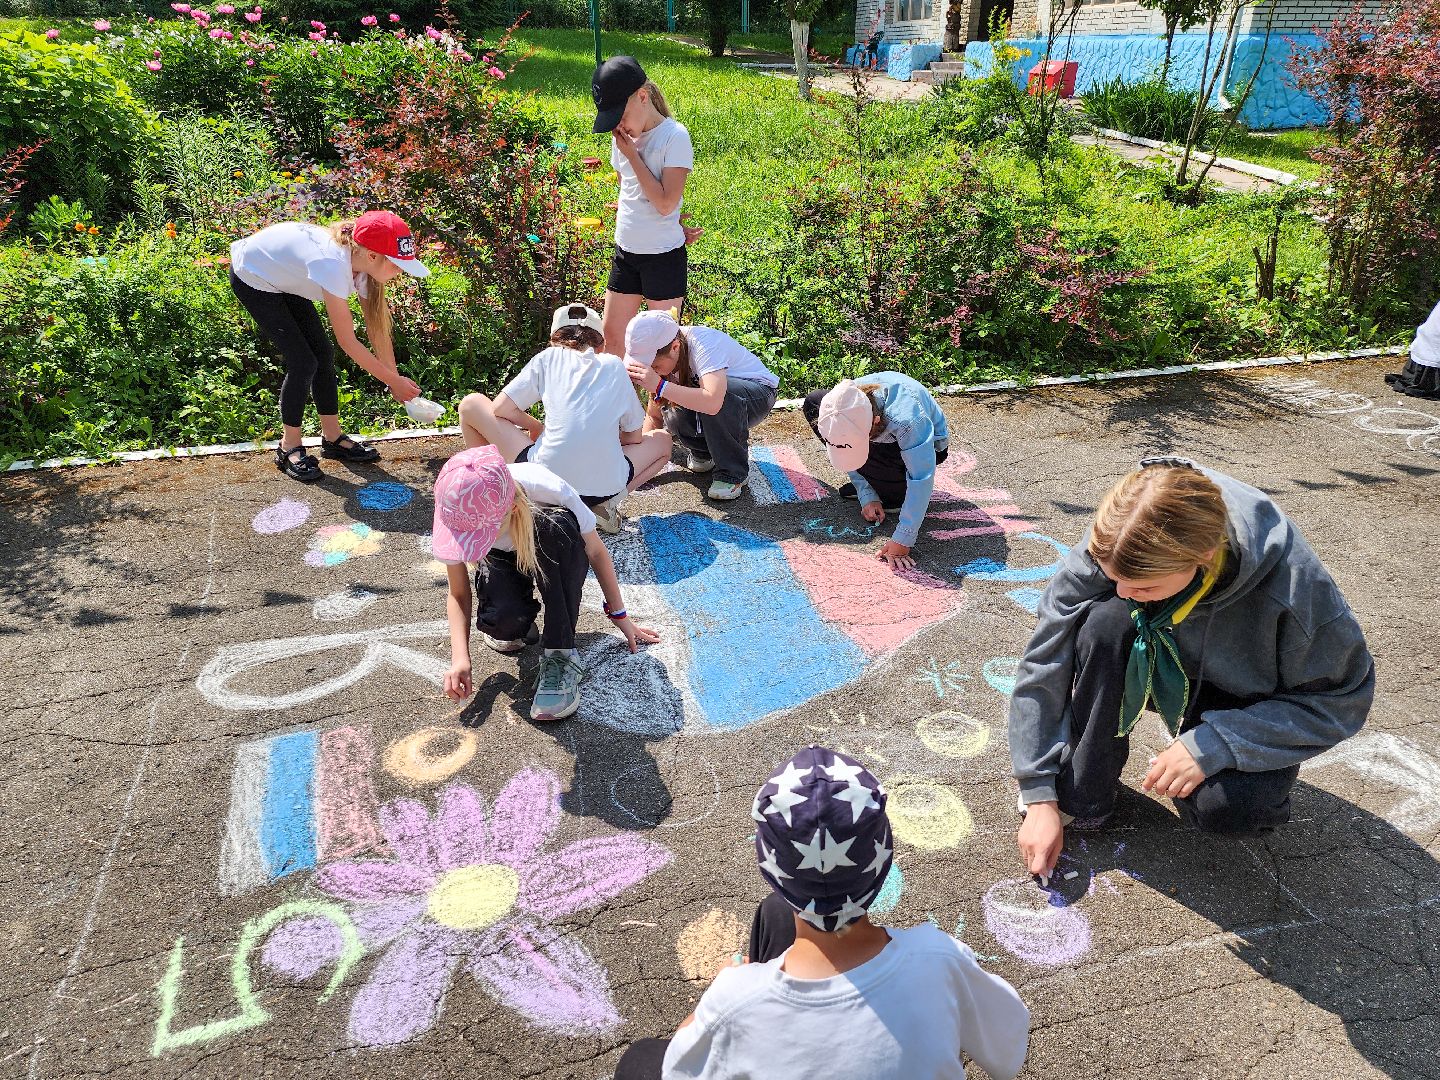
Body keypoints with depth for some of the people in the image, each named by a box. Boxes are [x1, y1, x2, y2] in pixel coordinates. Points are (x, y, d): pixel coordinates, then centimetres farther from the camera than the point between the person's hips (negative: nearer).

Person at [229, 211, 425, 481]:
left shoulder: (360, 263, -16)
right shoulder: (333, 266, -40)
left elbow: (377, 328, -7)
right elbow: (348, 342, -32)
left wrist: (395, 379, -8)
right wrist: (394, 380, -25)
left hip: (282, 275, 8)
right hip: (251, 278, -8)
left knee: (323, 355, 2)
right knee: (303, 363, -12)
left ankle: (332, 437, 17)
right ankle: (289, 448, 5)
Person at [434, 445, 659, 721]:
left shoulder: (549, 490, -37)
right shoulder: (455, 517, -30)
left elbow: (595, 551, -20)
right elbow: (458, 594, -17)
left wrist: (619, 614, -10)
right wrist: (460, 659, -30)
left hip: (558, 558, 0)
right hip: (504, 560, 1)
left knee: (557, 526, -39)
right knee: (503, 620, -35)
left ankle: (561, 655, -28)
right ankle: (514, 627, 5)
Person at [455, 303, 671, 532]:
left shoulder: (549, 357, 11)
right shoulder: (615, 365, 14)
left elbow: (500, 408, 7)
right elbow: (634, 436, 16)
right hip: (605, 487, 1)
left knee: (472, 404, 20)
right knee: (662, 441, 32)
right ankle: (607, 503, 8)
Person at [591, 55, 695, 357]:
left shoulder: (675, 136, -14)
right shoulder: (623, 136, 4)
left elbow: (666, 203, -21)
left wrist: (632, 155, -16)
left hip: (664, 256, -6)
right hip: (625, 252, 6)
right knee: (611, 337, 11)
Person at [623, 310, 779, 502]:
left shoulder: (704, 343, -33)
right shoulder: (660, 356, -12)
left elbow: (712, 401, -50)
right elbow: (654, 416, -4)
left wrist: (660, 386, -46)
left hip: (758, 393, -5)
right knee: (675, 418, -26)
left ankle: (733, 472, -16)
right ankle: (703, 452, 8)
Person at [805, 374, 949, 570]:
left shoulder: (907, 419, -44)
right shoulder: (845, 403, -28)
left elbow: (922, 480, -39)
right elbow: (846, 451, -10)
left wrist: (903, 540, -38)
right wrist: (867, 496, -17)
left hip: (930, 445, -6)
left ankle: (895, 496, -3)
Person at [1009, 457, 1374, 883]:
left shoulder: (1292, 585, -35)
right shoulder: (1115, 546, -28)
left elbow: (1340, 700, -19)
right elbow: (1045, 661, -22)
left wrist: (1214, 744, -31)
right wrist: (1040, 796, -22)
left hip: (1249, 704, -2)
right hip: (1167, 670, 3)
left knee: (1217, 805, -33)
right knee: (1104, 620, -32)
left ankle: (1245, 798, 5)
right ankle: (1082, 798, -16)